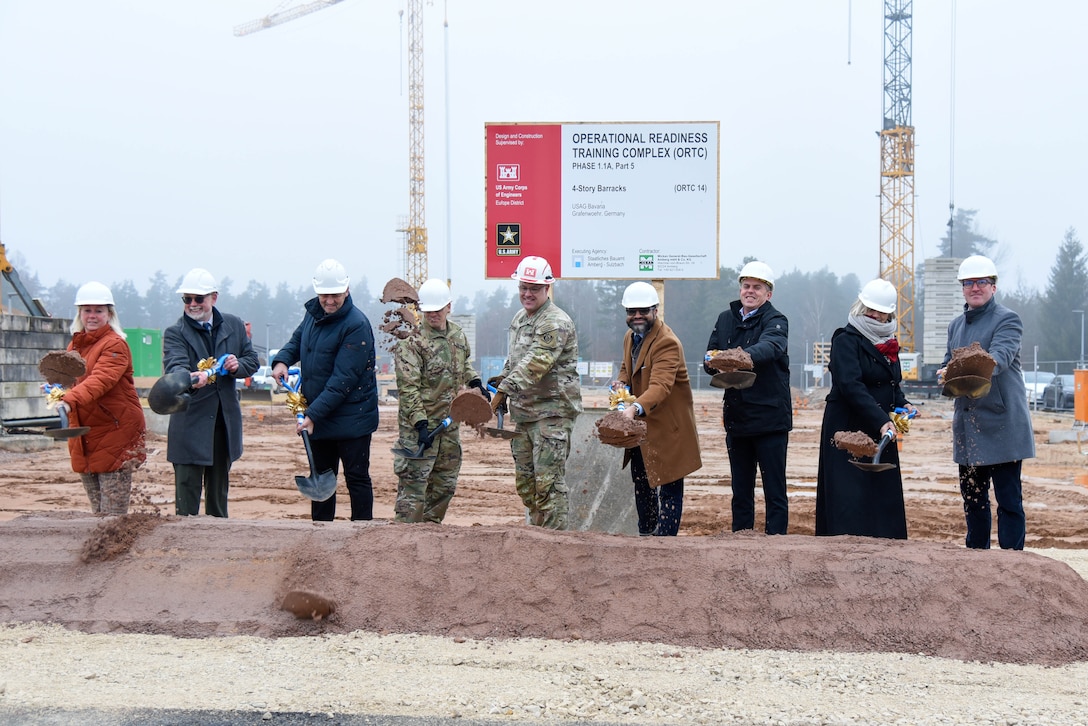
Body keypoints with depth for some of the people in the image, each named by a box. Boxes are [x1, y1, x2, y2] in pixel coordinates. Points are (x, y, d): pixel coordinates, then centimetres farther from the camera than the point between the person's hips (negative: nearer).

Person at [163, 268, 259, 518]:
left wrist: (238, 365, -10)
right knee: (187, 493, -6)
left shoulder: (234, 325, 8)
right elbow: (174, 366, -23)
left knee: (219, 491, 17)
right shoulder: (175, 333, -5)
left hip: (225, 421, 4)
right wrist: (190, 378, -46)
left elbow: (253, 361, 13)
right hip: (190, 425, -4)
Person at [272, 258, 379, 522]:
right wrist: (282, 360, 0)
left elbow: (343, 380, -23)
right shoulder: (313, 312, 5)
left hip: (351, 418, -8)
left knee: (356, 478, 1)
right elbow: (297, 340, 23)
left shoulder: (356, 325, -19)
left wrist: (314, 414, -26)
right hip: (317, 416, 8)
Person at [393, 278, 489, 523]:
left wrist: (476, 382, 14)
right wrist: (420, 423, -25)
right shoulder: (411, 341, -13)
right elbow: (408, 387, -18)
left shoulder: (458, 334, 9)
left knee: (445, 483, 14)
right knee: (413, 483, -8)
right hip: (419, 423, -7)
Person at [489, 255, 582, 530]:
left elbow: (534, 366, -25)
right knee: (525, 481, 13)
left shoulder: (557, 323, -15)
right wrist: (501, 381, 10)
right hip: (523, 412, 9)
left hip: (552, 412, -9)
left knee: (548, 481, -10)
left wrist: (502, 391, -27)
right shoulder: (519, 318, 15)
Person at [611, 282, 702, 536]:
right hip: (639, 422, 9)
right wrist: (622, 384, -1)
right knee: (641, 483, 21)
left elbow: (660, 386, -36)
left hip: (667, 424, -9)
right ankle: (646, 534, 37)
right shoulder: (630, 337, 7)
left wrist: (635, 409, -53)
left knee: (669, 487, -5)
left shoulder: (667, 343, -22)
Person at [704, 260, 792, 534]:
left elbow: (768, 347, -29)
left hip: (770, 417, -5)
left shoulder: (776, 322, -7)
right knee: (740, 490, 12)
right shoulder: (725, 319, 12)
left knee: (775, 490, -1)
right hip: (736, 417, 5)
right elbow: (709, 360, 10)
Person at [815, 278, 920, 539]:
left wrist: (903, 404, 2)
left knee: (883, 496, 5)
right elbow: (850, 385, -22)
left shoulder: (888, 343, 14)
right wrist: (881, 419, -30)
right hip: (848, 428, -7)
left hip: (880, 430, 7)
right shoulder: (846, 340, -9)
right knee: (850, 497, -9)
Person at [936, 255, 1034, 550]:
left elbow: (1000, 356, -23)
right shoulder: (956, 325, 17)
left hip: (1002, 424, -7)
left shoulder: (1007, 319, -6)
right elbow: (947, 363, 20)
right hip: (967, 425, 7)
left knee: (1009, 498, -5)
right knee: (972, 497, 13)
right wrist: (946, 374, -5)